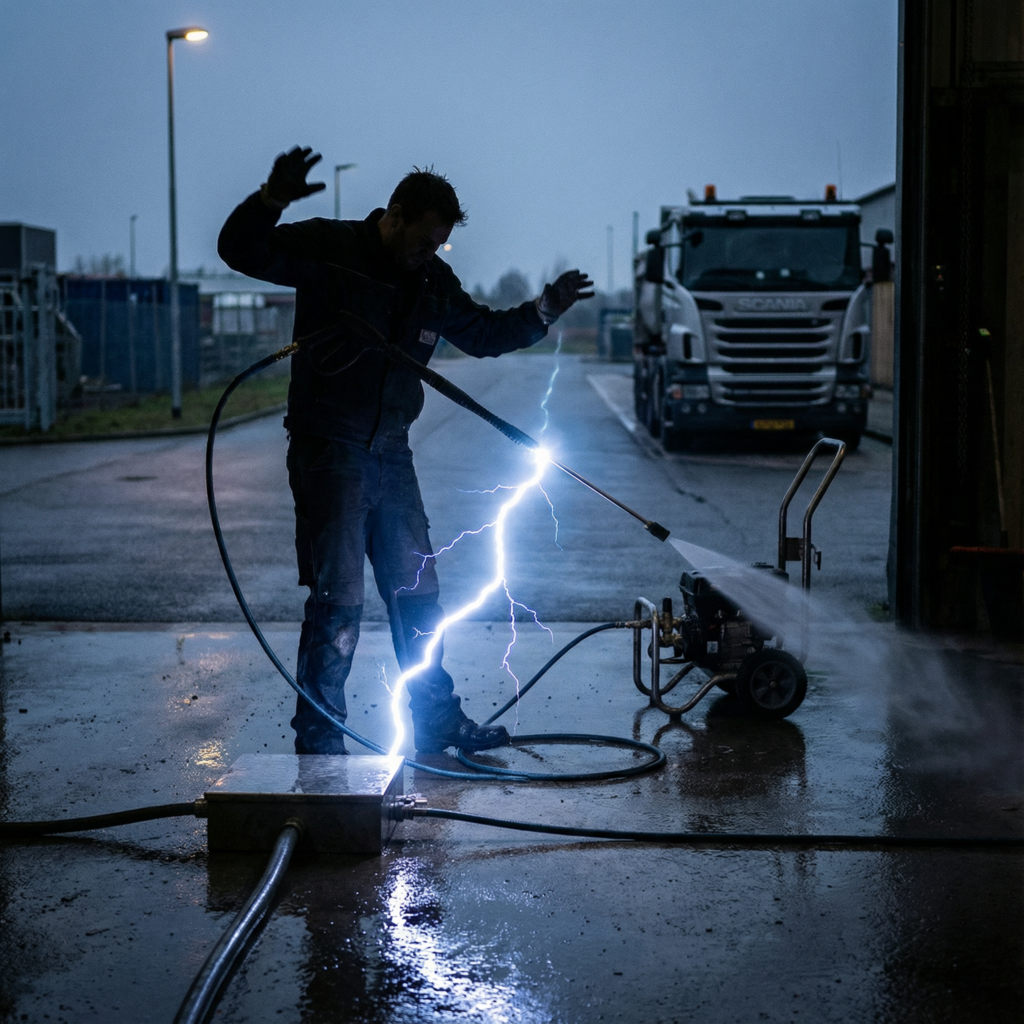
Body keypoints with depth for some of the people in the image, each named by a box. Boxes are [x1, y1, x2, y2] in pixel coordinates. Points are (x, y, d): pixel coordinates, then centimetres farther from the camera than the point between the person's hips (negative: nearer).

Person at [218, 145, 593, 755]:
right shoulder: (329, 249, -9)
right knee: (338, 598, -8)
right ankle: (318, 739, 3)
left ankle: (438, 721, 25)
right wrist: (271, 201, -38)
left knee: (418, 593, 13)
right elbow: (242, 251, -19)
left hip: (391, 454, 7)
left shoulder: (433, 281, 9)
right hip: (329, 453, -7)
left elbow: (483, 333, 23)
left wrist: (543, 313, 8)